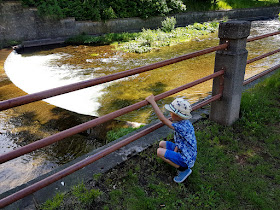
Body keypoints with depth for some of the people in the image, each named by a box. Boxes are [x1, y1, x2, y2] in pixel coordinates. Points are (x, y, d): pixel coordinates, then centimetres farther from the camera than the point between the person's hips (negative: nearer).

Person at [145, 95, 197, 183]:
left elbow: (162, 119, -34)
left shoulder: (181, 127, -32)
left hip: (186, 159, -9)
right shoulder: (184, 122, -3)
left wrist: (152, 102, -32)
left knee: (160, 152, -17)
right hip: (182, 151, 9)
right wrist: (175, 150, -1)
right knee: (162, 144, 10)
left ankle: (184, 169, -5)